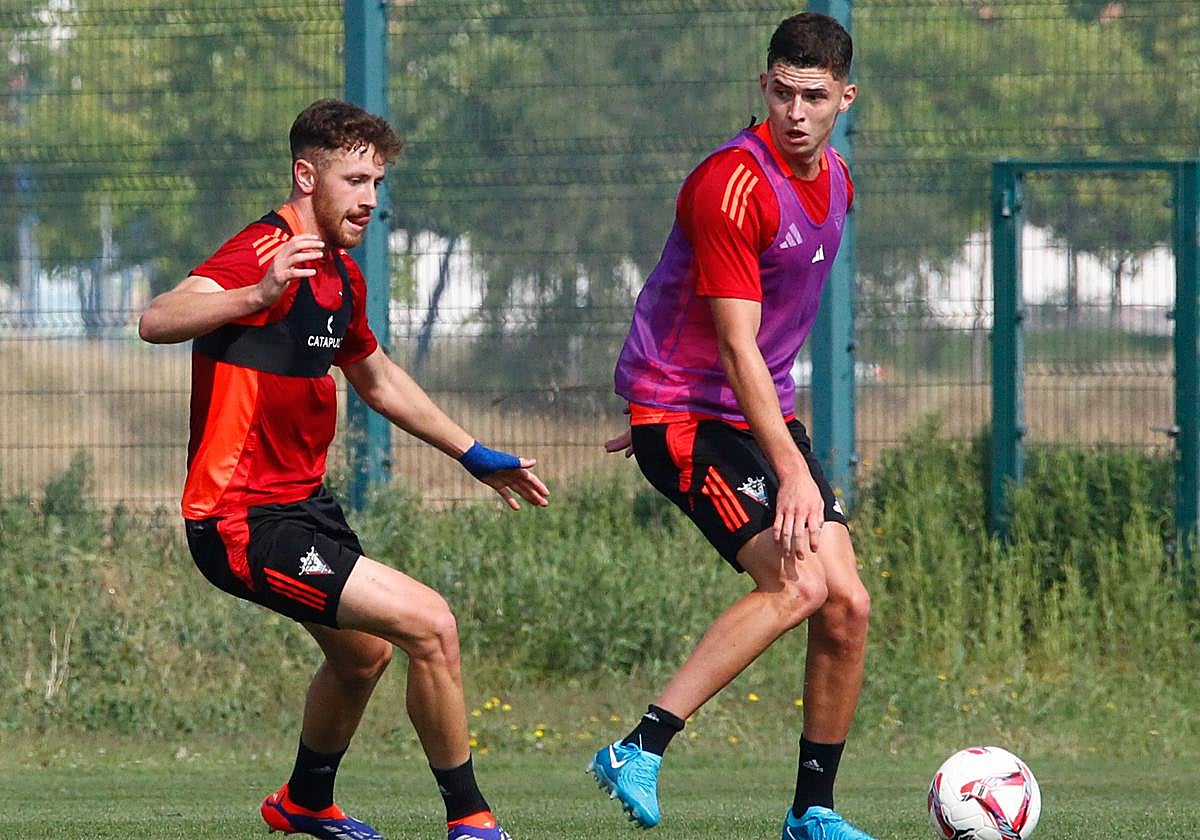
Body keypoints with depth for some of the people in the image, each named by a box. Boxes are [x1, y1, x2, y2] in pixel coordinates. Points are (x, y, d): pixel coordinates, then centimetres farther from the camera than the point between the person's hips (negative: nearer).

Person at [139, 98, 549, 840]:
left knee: (366, 652, 31)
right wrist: (257, 295, -55)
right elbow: (158, 320, -38)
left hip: (303, 502, 11)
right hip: (246, 523, -11)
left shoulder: (341, 275, 10)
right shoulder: (268, 253, -20)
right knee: (430, 624, -17)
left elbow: (377, 378, 29)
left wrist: (477, 457, 32)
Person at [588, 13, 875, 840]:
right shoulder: (733, 184, -20)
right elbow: (736, 346, -23)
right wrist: (791, 470, -28)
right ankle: (638, 752, -25)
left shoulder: (835, 181, 8)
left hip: (765, 413, 8)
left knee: (847, 603, -1)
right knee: (796, 581, -25)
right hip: (683, 417, -8)